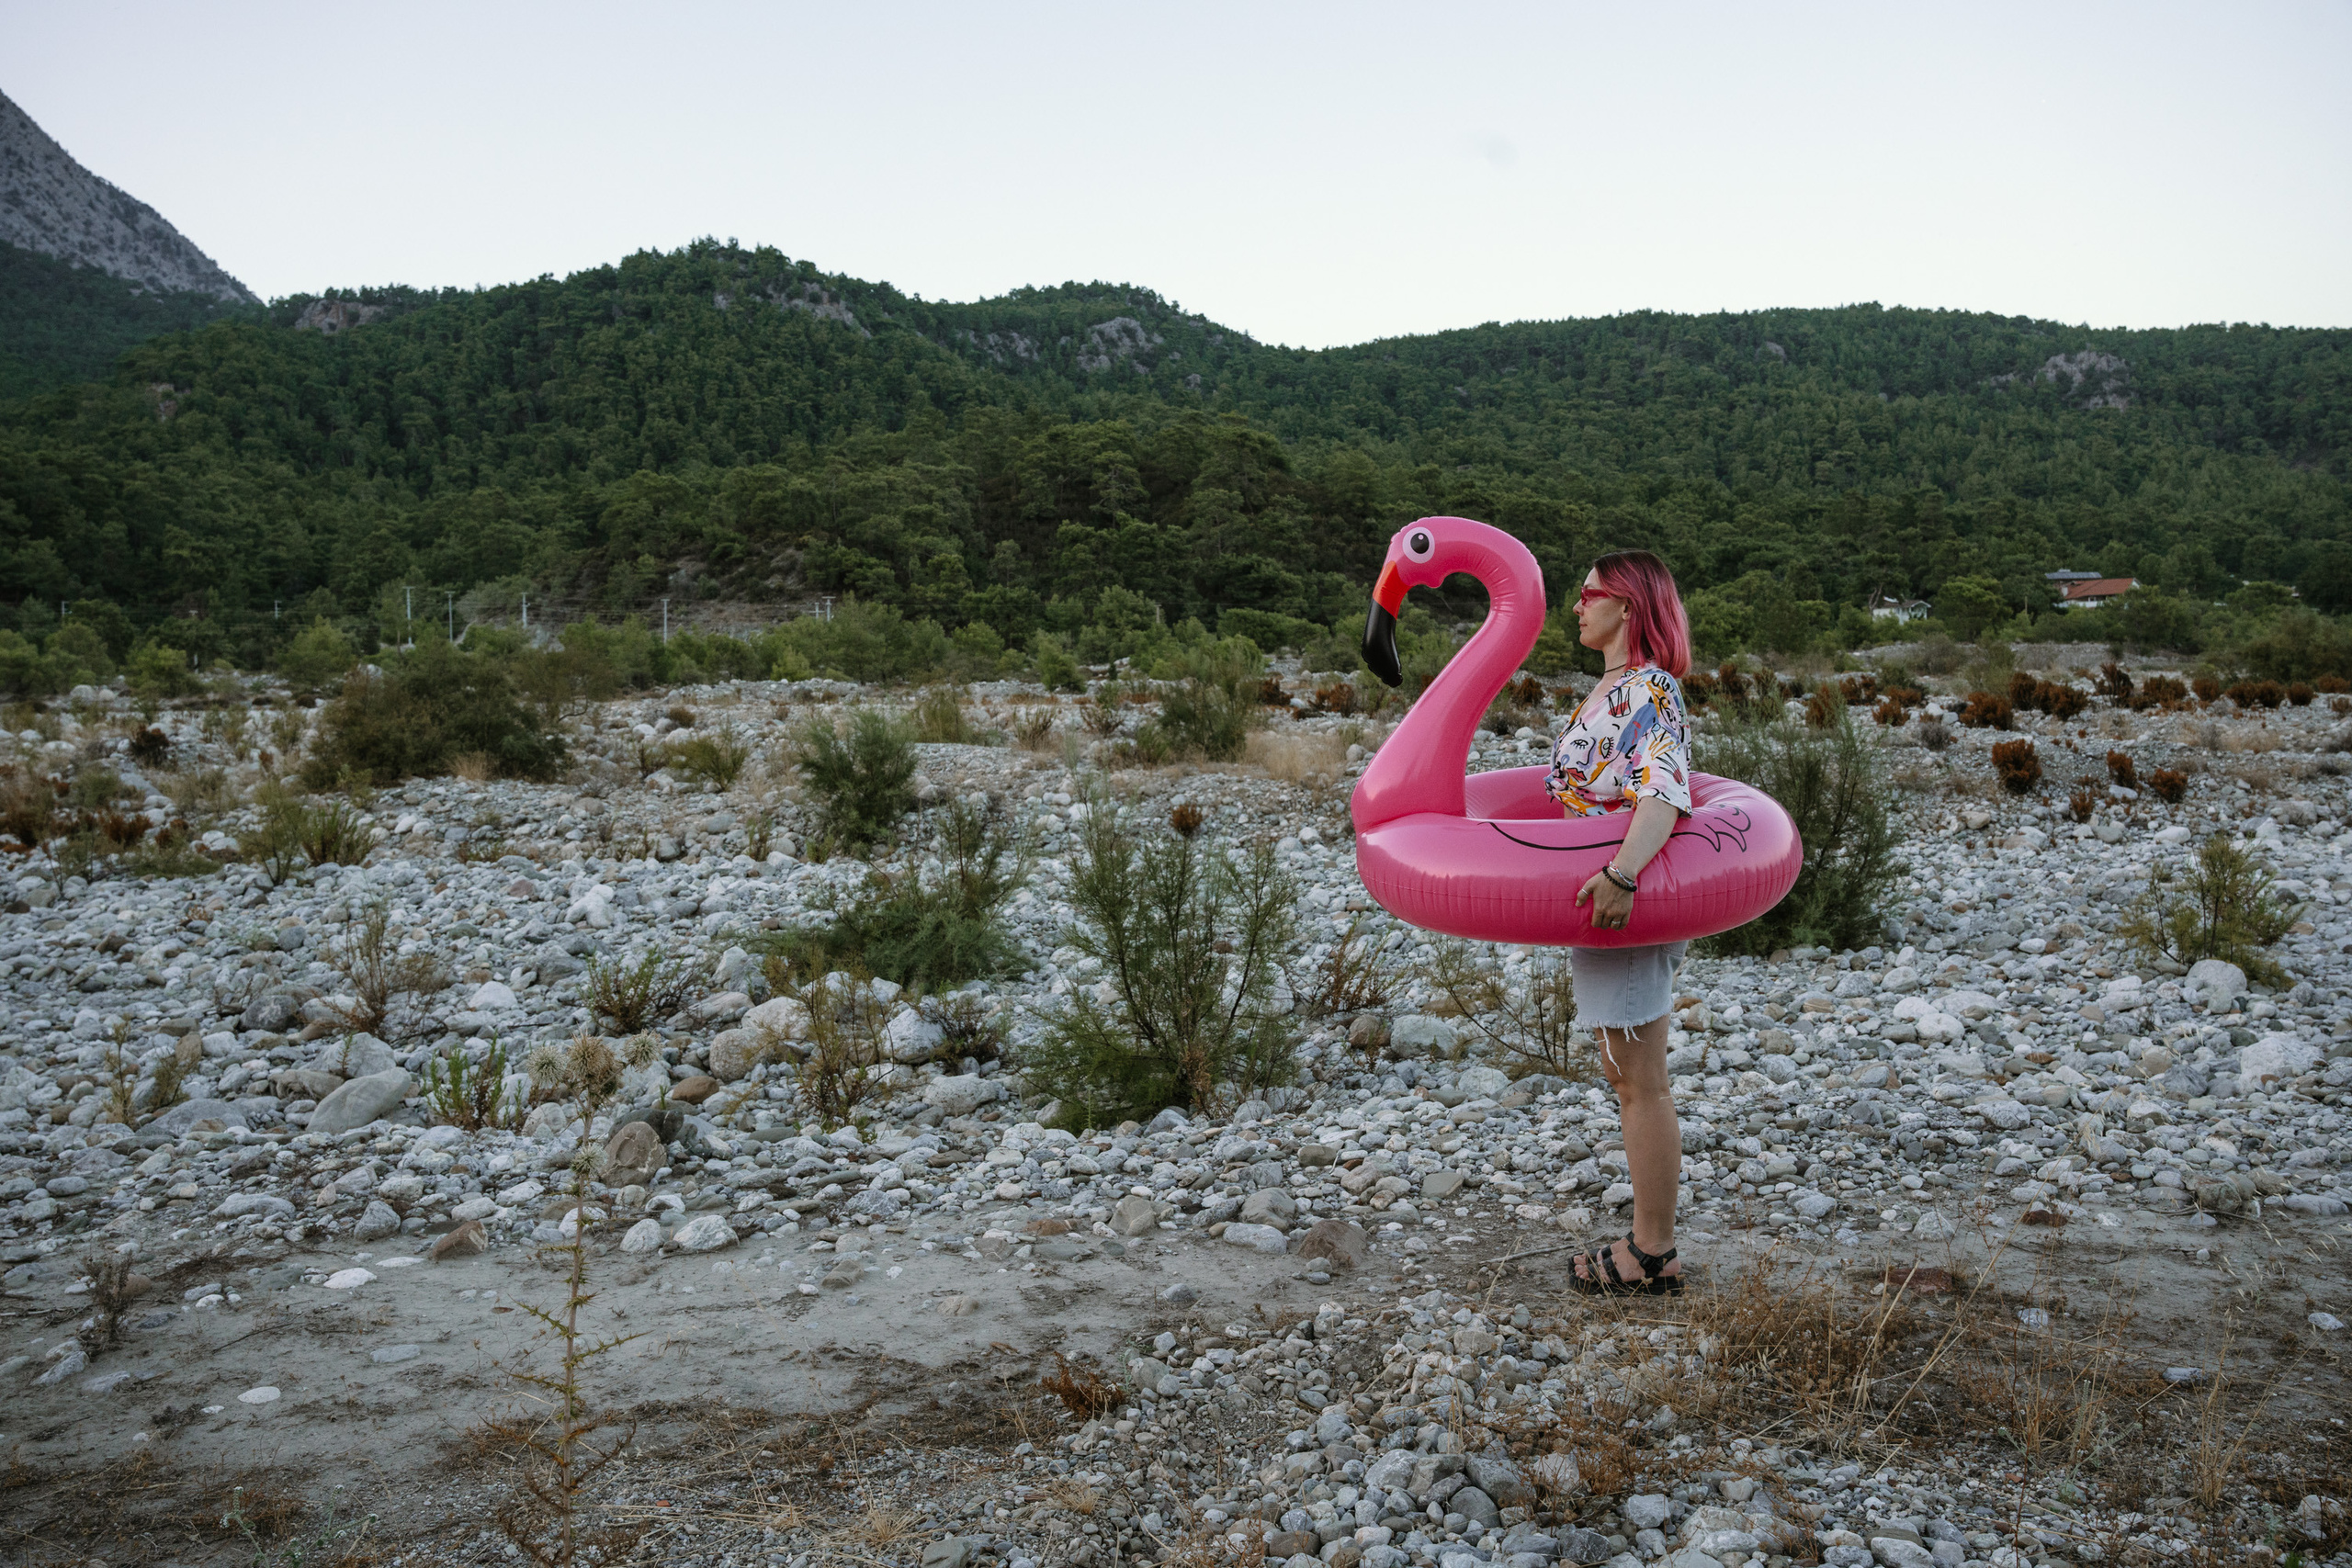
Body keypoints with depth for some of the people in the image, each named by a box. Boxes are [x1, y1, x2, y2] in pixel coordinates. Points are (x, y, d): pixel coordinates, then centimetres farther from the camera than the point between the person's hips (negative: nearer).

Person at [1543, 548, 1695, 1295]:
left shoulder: (1648, 690, -16)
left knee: (1641, 1086, 0)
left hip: (1626, 904, -10)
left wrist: (1621, 874, -43)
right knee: (1625, 1078, 16)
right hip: (1607, 904, 10)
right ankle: (1649, 1241, 26)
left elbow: (1665, 795, -31)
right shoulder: (1614, 689, 14)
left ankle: (1652, 1256, 11)